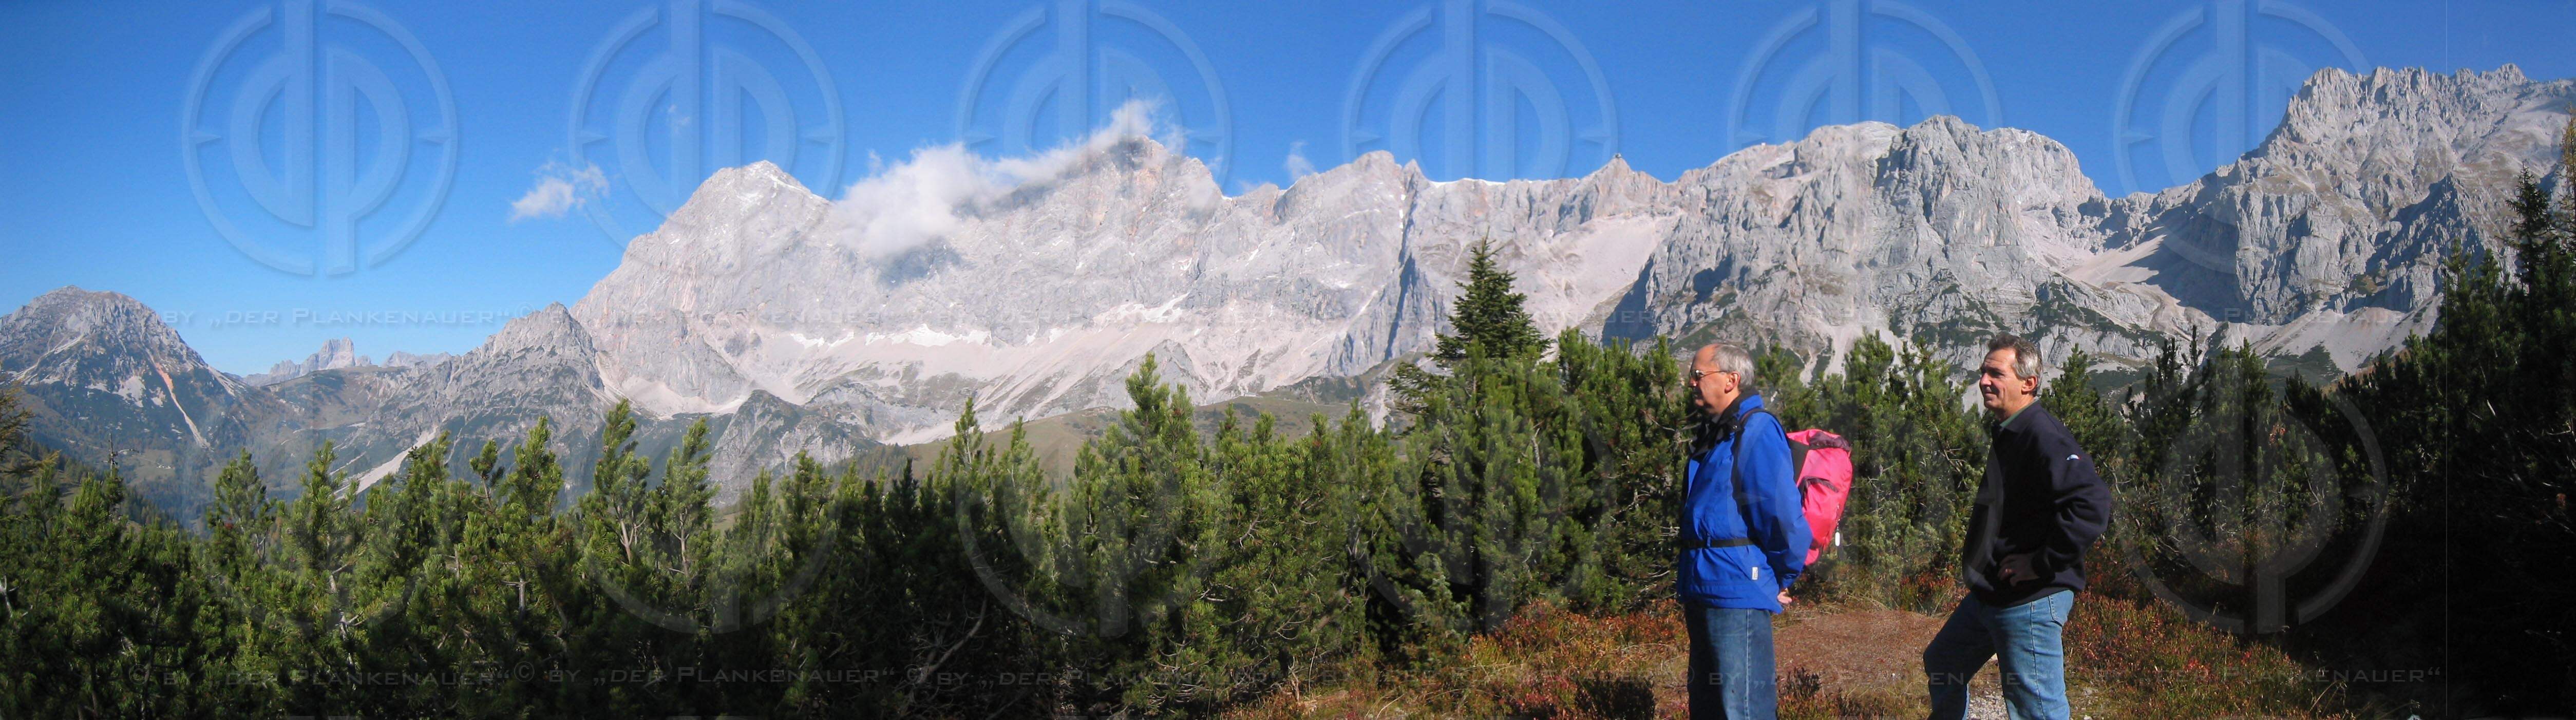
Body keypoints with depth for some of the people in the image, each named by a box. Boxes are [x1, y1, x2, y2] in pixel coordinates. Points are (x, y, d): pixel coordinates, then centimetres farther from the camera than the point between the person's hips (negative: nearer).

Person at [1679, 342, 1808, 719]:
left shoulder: (1756, 431, -14)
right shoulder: (1714, 434, 17)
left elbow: (1783, 512, -18)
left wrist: (1783, 579, -5)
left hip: (1738, 593, -10)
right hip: (1704, 590, 10)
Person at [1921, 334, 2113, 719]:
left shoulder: (2044, 437, -21)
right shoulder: (2007, 434, 12)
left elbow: (2093, 504, -32)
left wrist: (2043, 562, -26)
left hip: (2030, 601, -11)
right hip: (1987, 597, 11)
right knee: (1943, 663, 25)